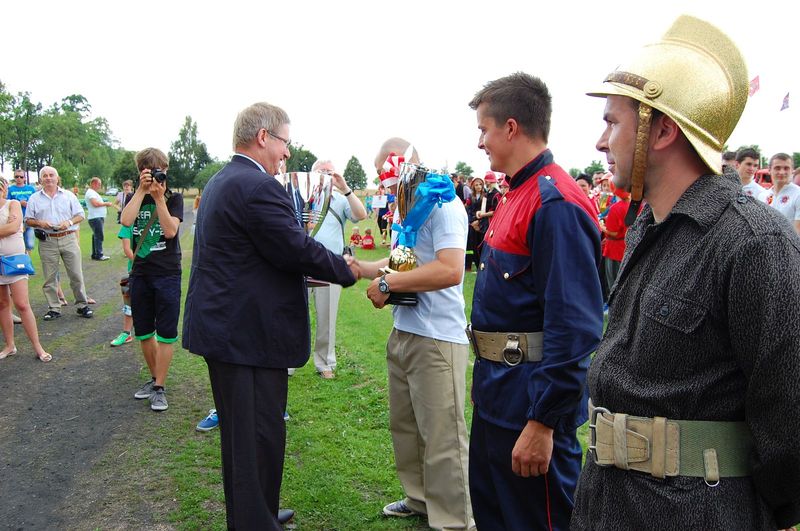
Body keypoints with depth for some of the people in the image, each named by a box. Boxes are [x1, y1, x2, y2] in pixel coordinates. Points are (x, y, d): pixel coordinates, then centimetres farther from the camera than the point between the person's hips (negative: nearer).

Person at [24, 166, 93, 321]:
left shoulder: (69, 195, 8)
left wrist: (69, 222, -11)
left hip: (68, 239, -1)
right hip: (47, 242, 1)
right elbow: (28, 220, 10)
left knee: (76, 274, 0)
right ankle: (54, 308, 13)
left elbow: (80, 215, 8)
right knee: (49, 277, 4)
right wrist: (40, 223, -11)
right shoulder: (34, 198, 9)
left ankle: (82, 305, 10)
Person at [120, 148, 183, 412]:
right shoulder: (136, 197, 7)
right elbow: (126, 221, -14)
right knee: (143, 332, 13)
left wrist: (159, 197, -17)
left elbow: (170, 230, -15)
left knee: (165, 333, -2)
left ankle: (160, 387, 6)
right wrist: (142, 190, -14)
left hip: (167, 273, -4)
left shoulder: (174, 198, 0)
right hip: (140, 272, 4)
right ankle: (154, 378, 30)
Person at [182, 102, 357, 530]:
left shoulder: (220, 181, 13)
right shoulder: (258, 187, -20)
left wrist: (311, 271, 16)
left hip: (222, 329, 11)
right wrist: (347, 270, -5)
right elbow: (299, 250, -20)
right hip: (251, 335, -11)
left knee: (238, 435, 22)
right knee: (259, 441, 0)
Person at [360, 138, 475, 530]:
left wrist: (387, 283, -19)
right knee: (404, 425, 21)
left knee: (442, 439, 0)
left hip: (436, 339, -10)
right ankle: (420, 498, 39)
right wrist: (361, 268, 16)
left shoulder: (442, 203, -15)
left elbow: (450, 270, -26)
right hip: (402, 333, 10)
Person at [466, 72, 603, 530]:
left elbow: (574, 325, -26)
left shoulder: (555, 203, -22)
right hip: (498, 389, 10)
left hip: (532, 399, -10)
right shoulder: (518, 195, 10)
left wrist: (543, 421, -25)